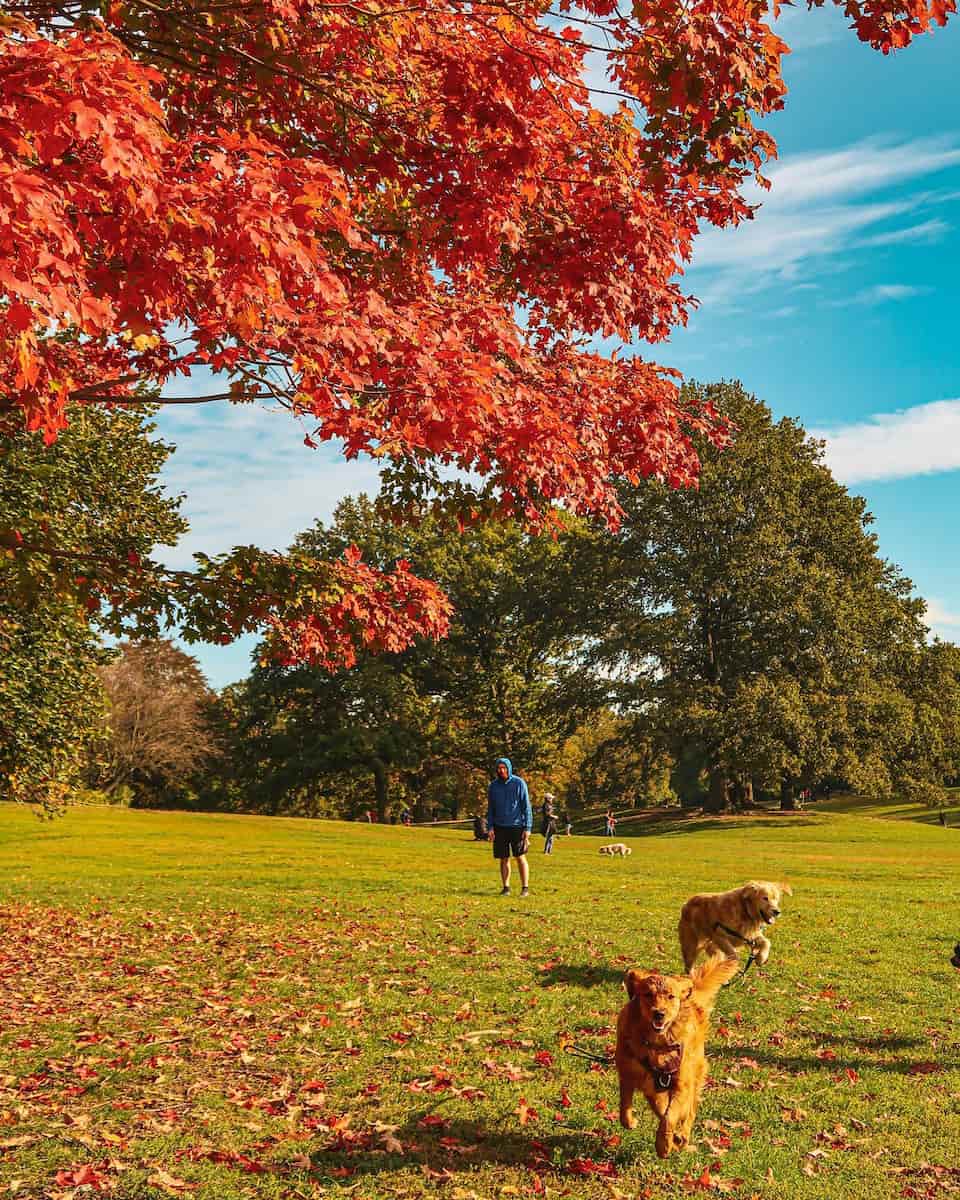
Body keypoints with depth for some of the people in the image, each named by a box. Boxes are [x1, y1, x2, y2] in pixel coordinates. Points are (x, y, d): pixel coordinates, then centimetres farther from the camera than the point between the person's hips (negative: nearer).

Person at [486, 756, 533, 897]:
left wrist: (527, 828, -9)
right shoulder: (493, 786, 5)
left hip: (517, 826, -3)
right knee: (504, 859, 6)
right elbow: (490, 808, 11)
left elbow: (526, 806, -4)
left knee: (520, 857, -3)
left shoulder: (519, 783, -4)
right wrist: (490, 828, 1)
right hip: (500, 827, 3)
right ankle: (506, 888, 14)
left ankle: (525, 888, 4)